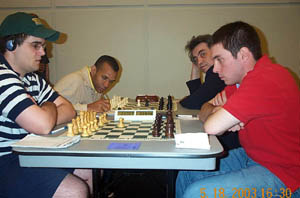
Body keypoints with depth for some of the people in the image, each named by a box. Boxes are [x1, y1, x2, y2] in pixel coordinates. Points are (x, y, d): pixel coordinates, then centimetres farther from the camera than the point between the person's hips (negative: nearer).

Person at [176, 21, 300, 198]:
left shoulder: (265, 81, -29)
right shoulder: (241, 77, 2)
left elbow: (212, 127, -31)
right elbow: (206, 108, 9)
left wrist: (216, 114, -8)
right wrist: (219, 111, -14)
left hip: (279, 174, -9)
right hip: (251, 156, 9)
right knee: (187, 173, 10)